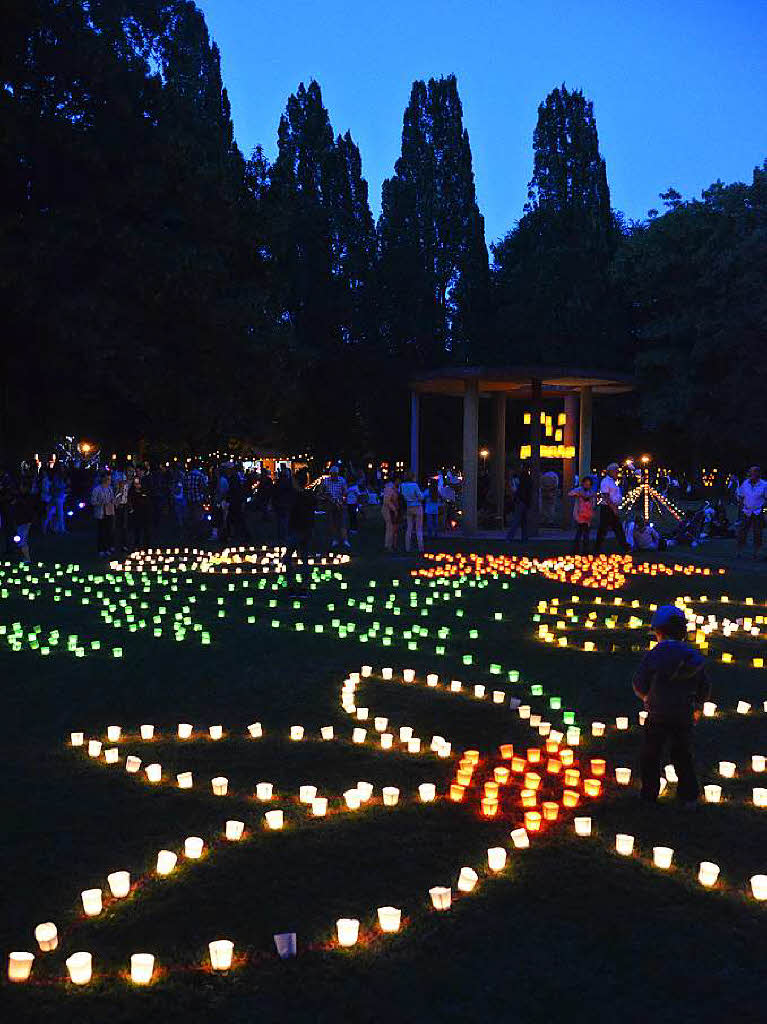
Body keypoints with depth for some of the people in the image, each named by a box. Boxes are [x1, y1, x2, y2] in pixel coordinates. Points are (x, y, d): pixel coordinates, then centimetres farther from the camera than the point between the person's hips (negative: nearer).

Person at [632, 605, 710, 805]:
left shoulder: (653, 656, -15)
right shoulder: (693, 657, -2)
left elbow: (639, 686, -9)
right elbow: (704, 689, 4)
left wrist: (646, 696, 14)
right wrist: (697, 708, 21)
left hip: (657, 716, -3)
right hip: (684, 717, 4)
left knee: (650, 757, 13)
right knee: (683, 755, 18)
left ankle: (649, 795, 18)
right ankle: (689, 796, 19)